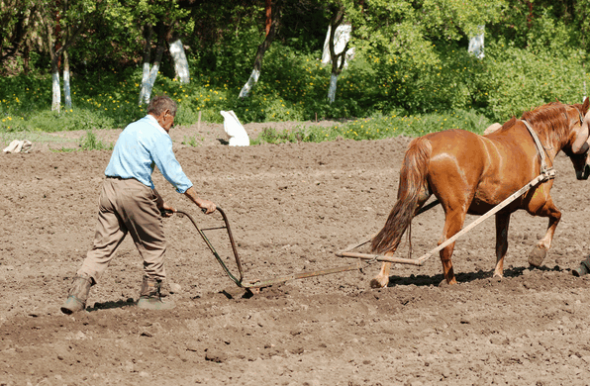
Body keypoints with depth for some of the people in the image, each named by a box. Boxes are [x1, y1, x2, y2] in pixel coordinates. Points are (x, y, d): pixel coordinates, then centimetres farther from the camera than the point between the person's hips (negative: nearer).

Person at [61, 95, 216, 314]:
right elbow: (173, 173, -10)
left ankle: (77, 294, -8)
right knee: (154, 245, 10)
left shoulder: (132, 129, 24)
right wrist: (199, 201, -4)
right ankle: (149, 296, 15)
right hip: (133, 192, -7)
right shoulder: (158, 135, -4)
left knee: (102, 246, 4)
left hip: (110, 188, 7)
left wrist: (159, 202, 33)